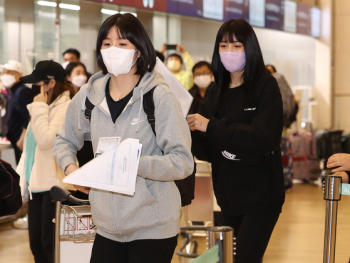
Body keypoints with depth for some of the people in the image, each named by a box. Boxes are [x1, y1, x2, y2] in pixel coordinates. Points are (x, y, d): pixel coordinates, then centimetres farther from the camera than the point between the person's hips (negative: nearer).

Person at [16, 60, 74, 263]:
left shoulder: (65, 108, -14)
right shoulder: (45, 107, 14)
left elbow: (45, 140, -24)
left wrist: (39, 107, -15)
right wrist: (25, 177, 18)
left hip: (53, 185, -9)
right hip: (37, 184, 9)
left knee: (50, 244, -4)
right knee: (36, 244, 11)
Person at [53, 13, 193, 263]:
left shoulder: (160, 97, -10)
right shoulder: (88, 96, 4)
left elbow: (183, 162, -13)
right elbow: (65, 141, 22)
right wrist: (70, 167, 1)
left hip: (153, 228, -4)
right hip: (107, 226, 4)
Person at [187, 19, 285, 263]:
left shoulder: (266, 86, -7)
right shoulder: (216, 94, 9)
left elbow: (262, 138, -21)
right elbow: (207, 151, 7)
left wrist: (211, 127, -21)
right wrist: (190, 127, -13)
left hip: (260, 195, -6)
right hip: (229, 194, 6)